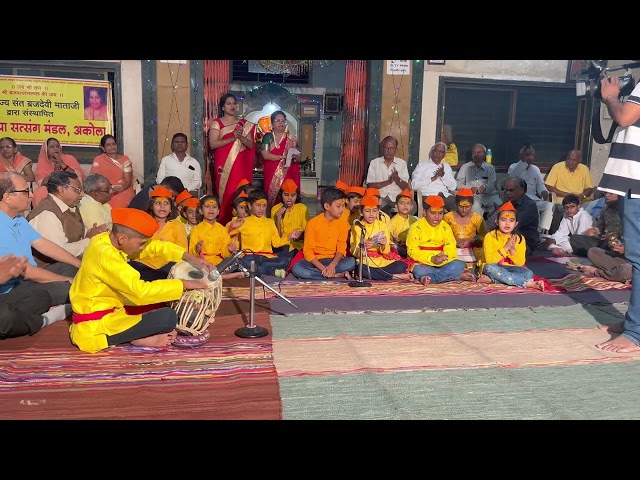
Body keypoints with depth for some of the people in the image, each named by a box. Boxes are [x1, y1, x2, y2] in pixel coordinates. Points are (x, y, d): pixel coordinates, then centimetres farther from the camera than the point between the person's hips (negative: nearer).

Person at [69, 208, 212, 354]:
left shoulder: (110, 239, 0)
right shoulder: (105, 255, -27)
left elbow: (154, 246, 7)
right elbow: (141, 291, -32)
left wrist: (190, 258, -4)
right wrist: (184, 284, -24)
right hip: (95, 327, -10)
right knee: (168, 316, -22)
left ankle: (136, 335, -5)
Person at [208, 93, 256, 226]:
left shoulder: (244, 124, 13)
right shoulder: (216, 123, 4)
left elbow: (251, 145, 7)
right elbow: (213, 144, -8)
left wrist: (240, 137, -12)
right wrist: (232, 138, -16)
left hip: (240, 165, 2)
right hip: (224, 165, -2)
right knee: (226, 194, -6)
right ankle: (224, 224, 0)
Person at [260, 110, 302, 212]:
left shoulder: (292, 139, 8)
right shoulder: (268, 137, 5)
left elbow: (298, 157, 8)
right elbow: (265, 155, -8)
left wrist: (295, 157, -16)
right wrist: (283, 156, -14)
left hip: (288, 174, 0)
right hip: (271, 174, 0)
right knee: (271, 197, -4)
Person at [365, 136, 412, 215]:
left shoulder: (402, 163, 11)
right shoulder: (374, 163, 8)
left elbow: (406, 188, 6)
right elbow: (370, 185, 0)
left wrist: (397, 179, -15)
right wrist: (388, 182, -12)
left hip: (397, 197, 2)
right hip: (380, 197, -2)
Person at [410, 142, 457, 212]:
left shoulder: (447, 166, 25)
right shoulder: (422, 165, 14)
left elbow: (453, 187, 12)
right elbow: (414, 185, -1)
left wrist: (443, 175, -3)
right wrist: (432, 178, -4)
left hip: (446, 196, 4)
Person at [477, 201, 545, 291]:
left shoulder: (519, 239, 0)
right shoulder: (490, 236, -10)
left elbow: (520, 263, -4)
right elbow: (490, 260, -18)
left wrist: (513, 250, -20)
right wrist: (505, 248, -24)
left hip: (509, 269, 3)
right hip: (493, 268, -3)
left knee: (529, 273, -23)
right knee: (491, 268, -38)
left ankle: (492, 280, -29)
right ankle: (527, 283, -33)